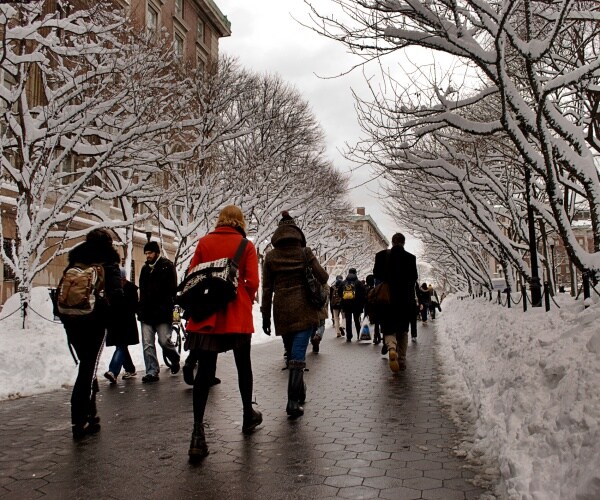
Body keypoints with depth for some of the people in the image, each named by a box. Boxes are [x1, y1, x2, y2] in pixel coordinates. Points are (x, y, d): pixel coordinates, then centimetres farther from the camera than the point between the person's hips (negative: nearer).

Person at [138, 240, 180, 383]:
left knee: (164, 341, -5)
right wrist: (141, 309, 10)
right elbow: (142, 290, 21)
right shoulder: (145, 268, 17)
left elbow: (172, 289, -4)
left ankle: (175, 359, 24)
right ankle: (152, 372, 6)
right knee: (148, 344, 1)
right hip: (147, 312, 5)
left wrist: (168, 306, -13)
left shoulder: (167, 266, 0)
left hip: (162, 312, -5)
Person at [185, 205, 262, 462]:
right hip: (238, 315, -1)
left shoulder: (204, 242, 5)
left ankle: (198, 433, -10)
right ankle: (248, 415, 33)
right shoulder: (246, 245, -1)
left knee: (205, 370, 0)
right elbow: (252, 282, -7)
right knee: (243, 364, 17)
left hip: (206, 314, 1)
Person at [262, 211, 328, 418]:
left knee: (292, 352, 18)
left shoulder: (270, 256, 2)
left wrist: (265, 316, 7)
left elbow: (267, 289, 2)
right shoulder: (305, 253, -2)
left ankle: (299, 393, 32)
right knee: (298, 354, -6)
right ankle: (293, 401, -14)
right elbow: (323, 278, -3)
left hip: (282, 311, 2)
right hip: (303, 310, -2)